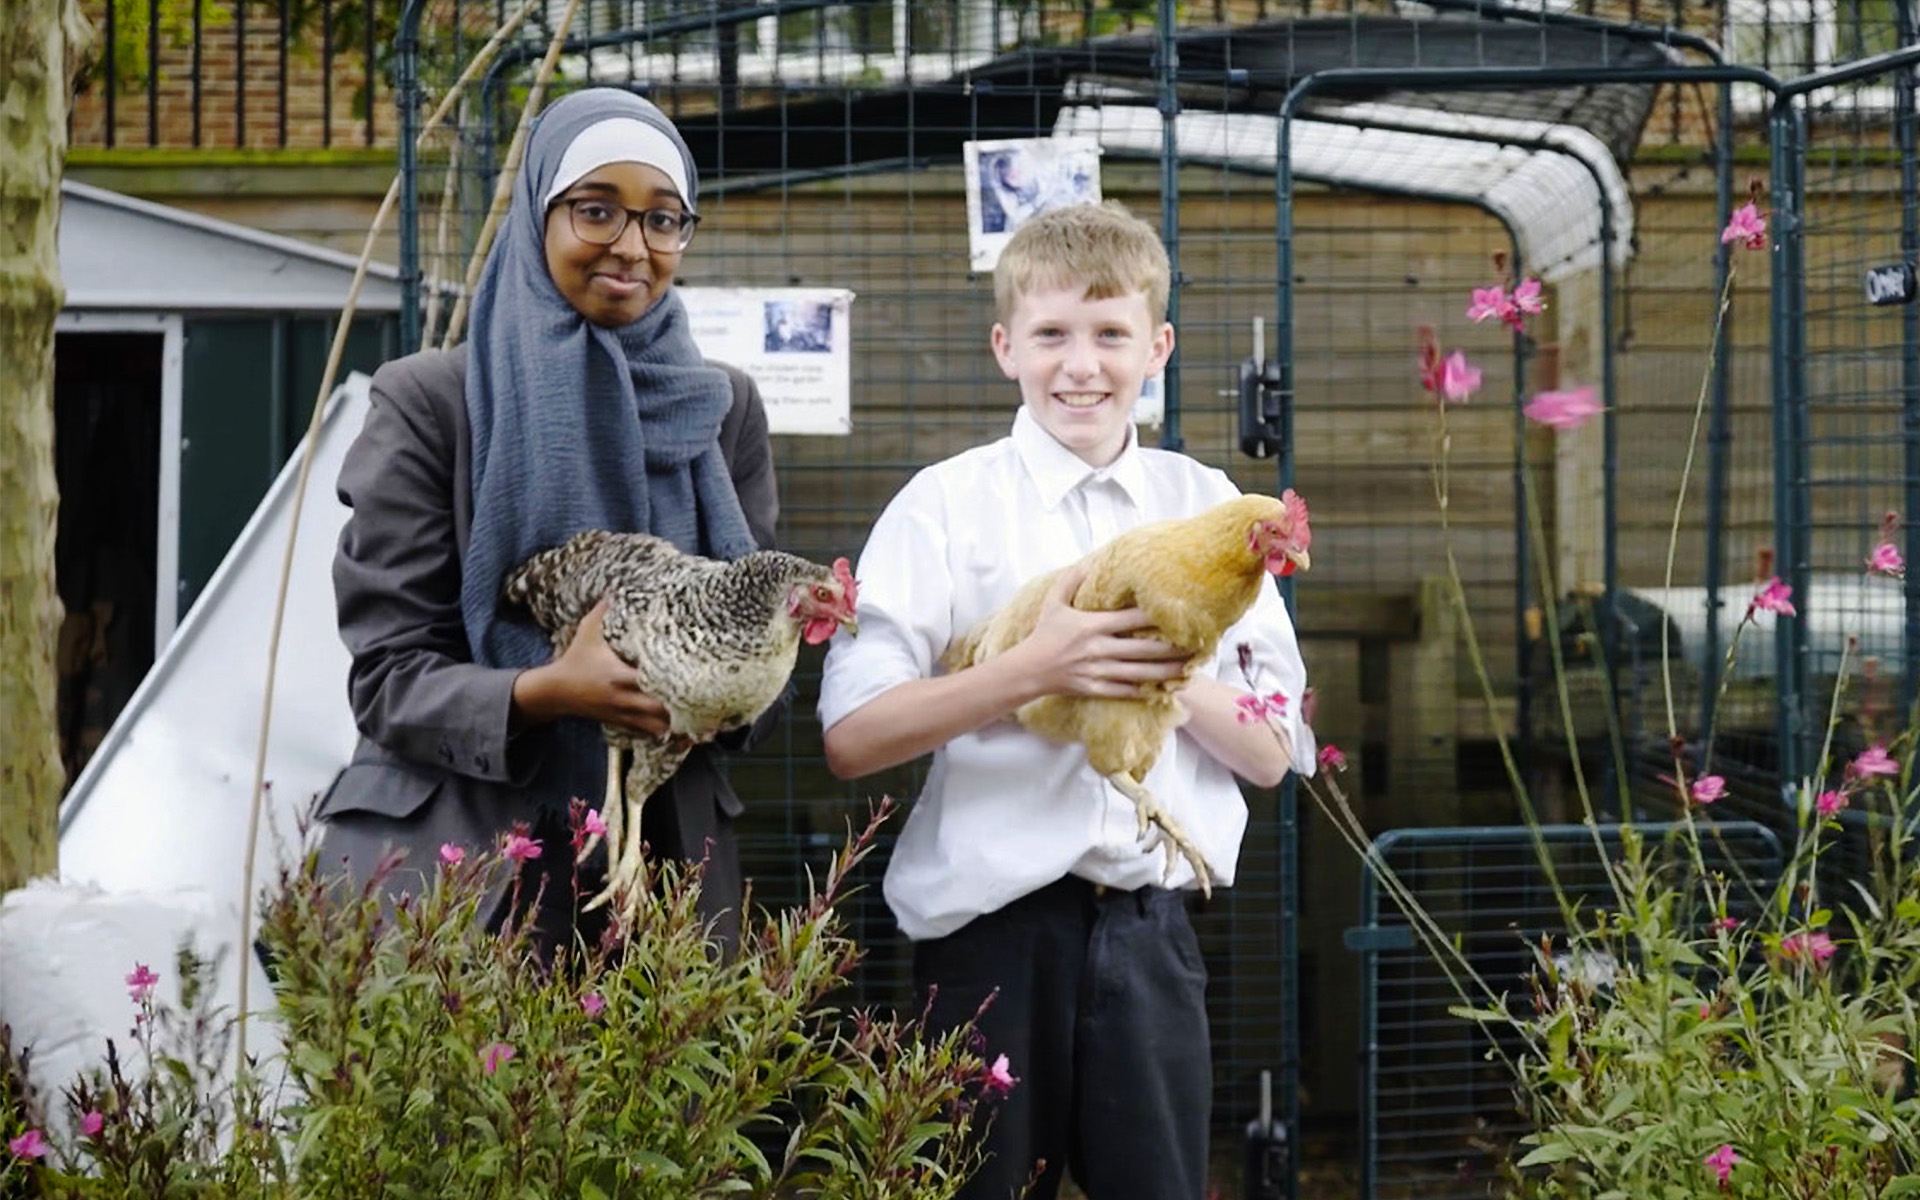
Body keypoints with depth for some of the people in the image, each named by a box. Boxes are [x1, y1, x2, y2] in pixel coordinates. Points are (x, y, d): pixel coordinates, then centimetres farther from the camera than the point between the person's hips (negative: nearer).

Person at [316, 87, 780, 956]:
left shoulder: (724, 411, 9)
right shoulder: (429, 403, -3)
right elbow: (387, 675, -6)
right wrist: (544, 693, -24)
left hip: (660, 856, 3)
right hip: (453, 855, -3)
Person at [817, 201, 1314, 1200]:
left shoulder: (1205, 507, 7)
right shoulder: (947, 504, -2)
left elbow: (1272, 754, 6)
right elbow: (851, 738, -10)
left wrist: (1168, 671, -12)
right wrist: (1034, 671, -20)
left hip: (1150, 927, 3)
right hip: (995, 925, -2)